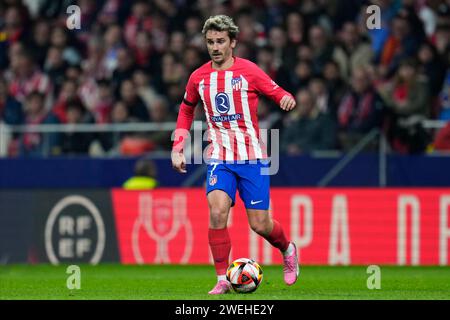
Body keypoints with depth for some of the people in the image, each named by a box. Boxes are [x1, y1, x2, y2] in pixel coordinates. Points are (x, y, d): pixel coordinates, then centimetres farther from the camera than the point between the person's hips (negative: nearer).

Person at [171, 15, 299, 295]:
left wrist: (287, 99, -23)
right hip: (219, 158, 2)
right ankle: (222, 279, -13)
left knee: (260, 224, -1)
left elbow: (277, 93, 2)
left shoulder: (249, 71, -3)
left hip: (252, 157, -2)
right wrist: (177, 149, 15)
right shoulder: (199, 78, 6)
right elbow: (186, 111, 23)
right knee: (217, 211, -22)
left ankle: (288, 250, 34)